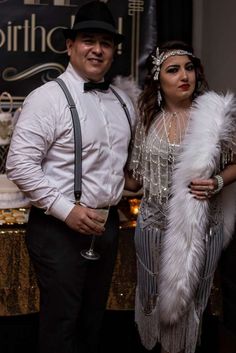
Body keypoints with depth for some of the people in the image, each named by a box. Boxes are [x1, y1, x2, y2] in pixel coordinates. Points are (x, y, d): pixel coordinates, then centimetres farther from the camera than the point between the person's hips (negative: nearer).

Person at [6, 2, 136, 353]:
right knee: (61, 324, 4)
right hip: (60, 228, -6)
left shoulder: (123, 101, 10)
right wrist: (67, 210, -20)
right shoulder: (48, 97, -12)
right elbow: (19, 164, -17)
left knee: (93, 319, 18)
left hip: (107, 225, 7)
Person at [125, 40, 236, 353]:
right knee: (153, 294, 16)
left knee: (187, 298, 12)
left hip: (200, 225, -2)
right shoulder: (148, 119, 0)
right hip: (154, 222, 2)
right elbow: (136, 177, 7)